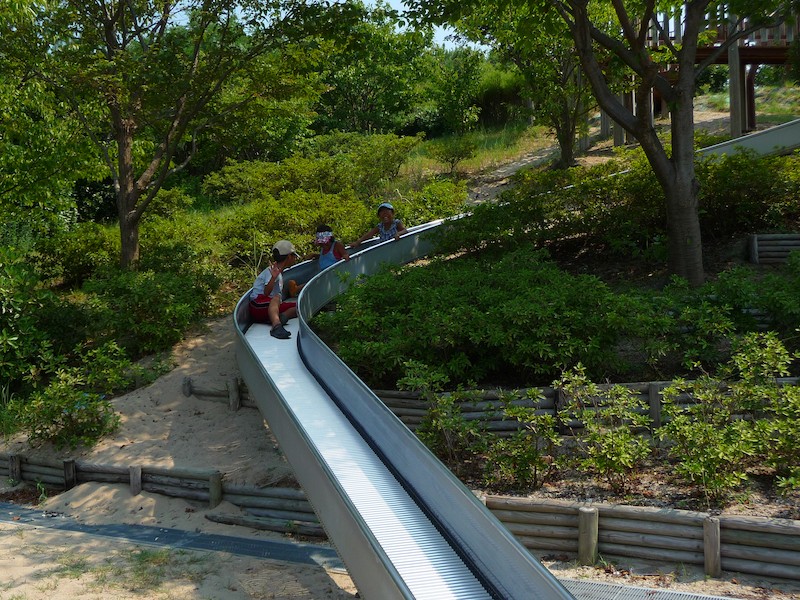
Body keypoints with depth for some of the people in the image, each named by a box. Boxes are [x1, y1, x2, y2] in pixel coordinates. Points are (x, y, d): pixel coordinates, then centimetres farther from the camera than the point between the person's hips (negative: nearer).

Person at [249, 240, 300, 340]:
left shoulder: (280, 272, 20)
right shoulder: (272, 271, -9)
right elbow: (266, 293, -22)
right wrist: (273, 277, -39)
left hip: (273, 306, 9)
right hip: (258, 306, -9)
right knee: (276, 297, -39)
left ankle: (281, 317, -32)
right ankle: (276, 325, -66)